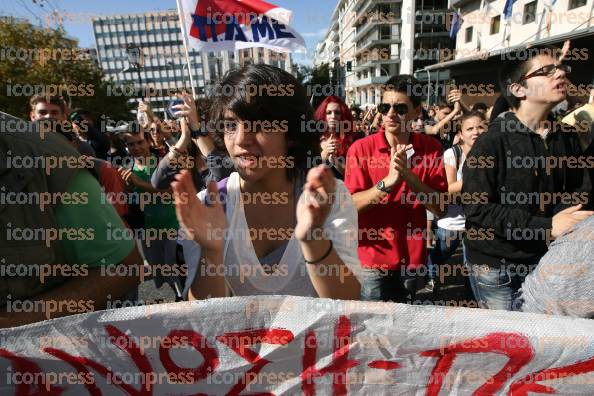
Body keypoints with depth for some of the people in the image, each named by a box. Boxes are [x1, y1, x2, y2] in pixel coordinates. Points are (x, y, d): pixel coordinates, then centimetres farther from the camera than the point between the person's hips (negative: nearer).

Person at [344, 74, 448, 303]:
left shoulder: (431, 148, -3)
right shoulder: (361, 148, -10)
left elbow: (439, 208, -10)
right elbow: (351, 205, -15)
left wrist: (407, 174, -24)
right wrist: (388, 182, -29)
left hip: (413, 260, 3)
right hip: (372, 260, -2)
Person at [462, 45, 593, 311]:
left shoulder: (567, 137, 5)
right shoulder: (492, 141, -16)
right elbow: (477, 209, -22)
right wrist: (546, 227, -24)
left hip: (545, 259, 6)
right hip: (496, 267, -5)